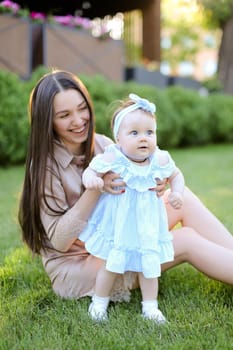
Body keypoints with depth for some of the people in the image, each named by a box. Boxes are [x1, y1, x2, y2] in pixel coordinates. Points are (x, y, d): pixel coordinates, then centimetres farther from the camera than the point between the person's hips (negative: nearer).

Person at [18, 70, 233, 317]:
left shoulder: (102, 144, -1)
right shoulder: (45, 165, -17)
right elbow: (59, 240, -21)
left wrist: (152, 189, -23)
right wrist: (97, 188, -33)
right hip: (76, 266, -6)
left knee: (182, 197, -9)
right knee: (187, 241, -18)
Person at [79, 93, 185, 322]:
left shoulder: (160, 160, -11)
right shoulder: (112, 159, -20)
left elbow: (176, 175, 7)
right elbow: (90, 170, -12)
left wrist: (177, 192, -11)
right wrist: (90, 179, -35)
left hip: (147, 226, 3)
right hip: (117, 225, -2)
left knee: (149, 266, 13)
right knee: (111, 265, 10)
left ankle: (150, 306, 31)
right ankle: (99, 302, 31)